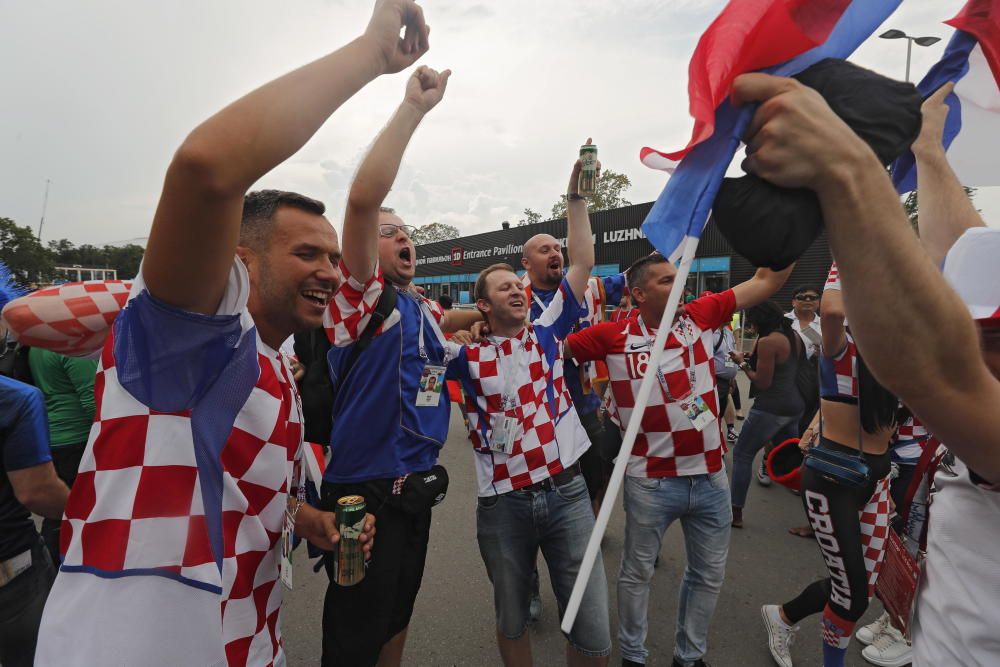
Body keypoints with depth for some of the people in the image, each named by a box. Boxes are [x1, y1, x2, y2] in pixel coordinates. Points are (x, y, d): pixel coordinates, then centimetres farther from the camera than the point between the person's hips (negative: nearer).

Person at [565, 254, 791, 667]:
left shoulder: (699, 316, -2)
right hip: (651, 482, -4)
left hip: (711, 477, 4)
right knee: (637, 573, 16)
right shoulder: (614, 335, -12)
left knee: (709, 573, 21)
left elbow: (766, 283, 2)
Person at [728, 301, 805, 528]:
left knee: (742, 455, 3)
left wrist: (742, 363, -4)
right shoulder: (793, 336, 10)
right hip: (794, 406, 9)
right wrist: (753, 358, 13)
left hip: (771, 408, -8)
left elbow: (762, 383, -16)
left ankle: (735, 513, 6)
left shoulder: (767, 342, -16)